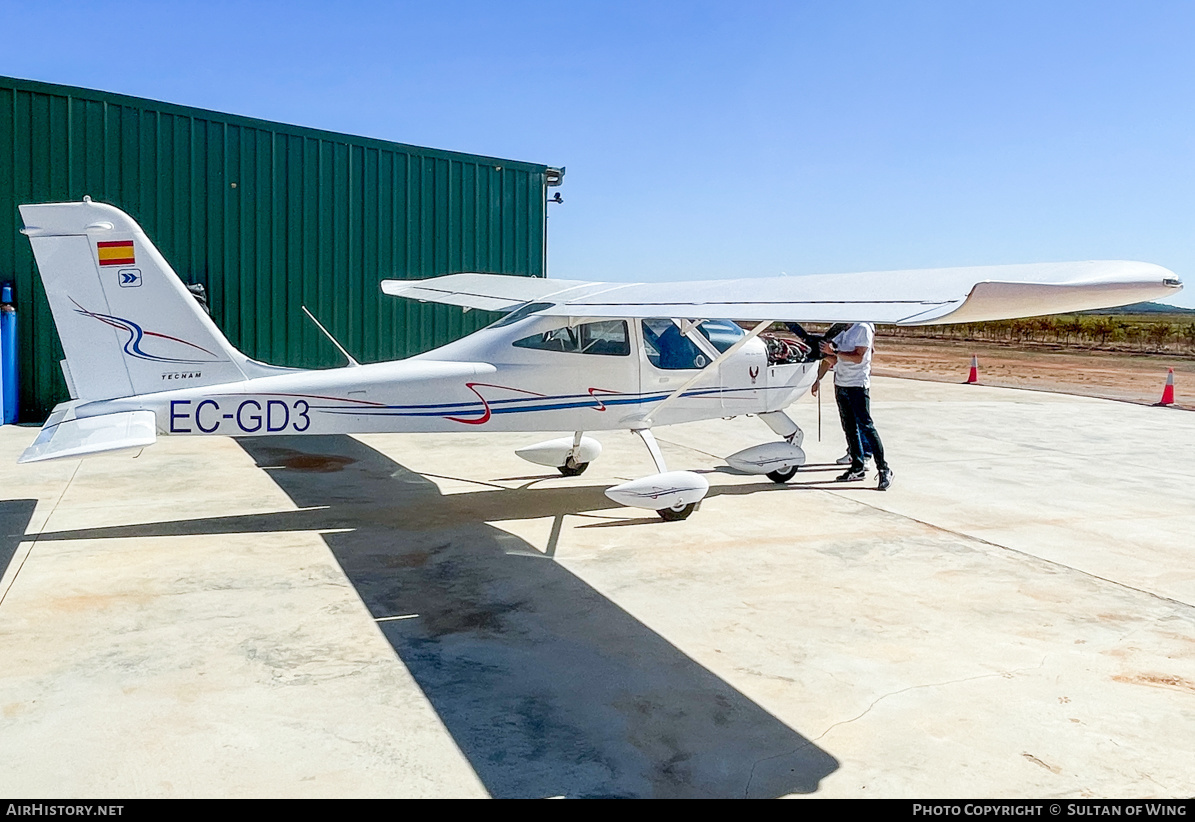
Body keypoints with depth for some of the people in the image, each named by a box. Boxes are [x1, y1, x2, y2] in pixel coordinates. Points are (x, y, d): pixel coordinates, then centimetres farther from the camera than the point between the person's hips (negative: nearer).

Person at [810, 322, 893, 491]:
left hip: (858, 385, -7)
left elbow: (858, 357, -18)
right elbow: (831, 360, 17)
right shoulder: (840, 328, 12)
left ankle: (883, 468, -8)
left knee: (865, 425, -11)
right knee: (849, 427, 8)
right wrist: (818, 379, 10)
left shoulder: (863, 328, -8)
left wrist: (834, 351, -20)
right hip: (841, 384, 7)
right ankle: (858, 467, 14)